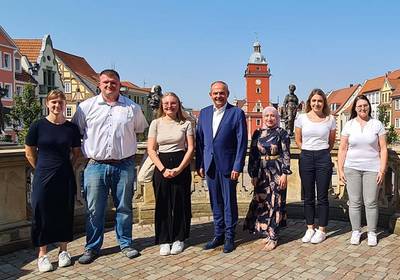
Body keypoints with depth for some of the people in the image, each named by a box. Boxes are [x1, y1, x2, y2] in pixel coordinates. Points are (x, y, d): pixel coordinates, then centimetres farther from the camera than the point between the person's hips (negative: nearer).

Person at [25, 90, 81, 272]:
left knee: (65, 213, 8)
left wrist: (65, 166, 6)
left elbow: (76, 152, 11)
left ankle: (63, 250, 24)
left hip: (65, 177, 1)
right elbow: (29, 152, 5)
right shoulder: (38, 126, -3)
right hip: (43, 178, -1)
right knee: (42, 214, 4)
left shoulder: (72, 128, 0)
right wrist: (42, 168, 3)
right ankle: (42, 254, 18)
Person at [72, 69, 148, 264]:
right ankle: (92, 248, 22)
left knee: (124, 207, 11)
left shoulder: (132, 108, 4)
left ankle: (125, 244, 26)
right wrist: (87, 149, 6)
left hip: (124, 166, 1)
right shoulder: (86, 106, 3)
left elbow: (141, 129, 18)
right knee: (94, 209, 6)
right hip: (96, 166, 0)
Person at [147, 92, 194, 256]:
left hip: (181, 166, 0)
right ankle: (164, 241, 15)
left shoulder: (186, 124, 4)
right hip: (161, 166, 1)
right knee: (163, 204, 4)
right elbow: (151, 149, 1)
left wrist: (179, 169, -11)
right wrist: (163, 169, -10)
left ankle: (178, 239, 19)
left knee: (180, 203, 4)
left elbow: (191, 148, -1)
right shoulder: (156, 123, 5)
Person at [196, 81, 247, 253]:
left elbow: (242, 142, -7)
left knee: (229, 202, 5)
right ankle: (219, 235, 27)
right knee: (215, 202, 13)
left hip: (228, 165, -4)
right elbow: (199, 140, 10)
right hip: (210, 165, 4)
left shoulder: (237, 113, -5)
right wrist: (199, 164, 5)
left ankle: (229, 237, 19)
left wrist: (237, 167, -12)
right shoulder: (204, 113, 9)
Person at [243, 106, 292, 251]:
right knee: (260, 202, 7)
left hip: (276, 173, -4)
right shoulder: (257, 133, 7)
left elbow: (286, 155, -6)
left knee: (274, 203, 0)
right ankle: (267, 231, 23)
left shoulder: (282, 133, -3)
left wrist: (284, 174, -13)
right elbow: (253, 155, 9)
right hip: (261, 173, 4)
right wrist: (253, 174, 7)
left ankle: (273, 237, 9)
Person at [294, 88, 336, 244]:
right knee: (308, 196, 9)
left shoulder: (330, 119, 1)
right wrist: (308, 152, 10)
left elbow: (332, 141, 13)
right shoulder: (301, 118, 1)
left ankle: (322, 230, 16)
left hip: (323, 158, -1)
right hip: (306, 158, 1)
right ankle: (310, 228, 21)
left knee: (322, 196, 3)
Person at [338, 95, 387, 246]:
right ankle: (356, 231, 20)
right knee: (354, 202, 6)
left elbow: (383, 149, 2)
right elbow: (342, 149, 4)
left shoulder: (377, 124, 2)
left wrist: (382, 170, -5)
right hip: (352, 168, 1)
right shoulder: (349, 125, 4)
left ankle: (372, 233, 19)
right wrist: (340, 170, 0)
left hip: (372, 169, -1)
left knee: (371, 202, 3)